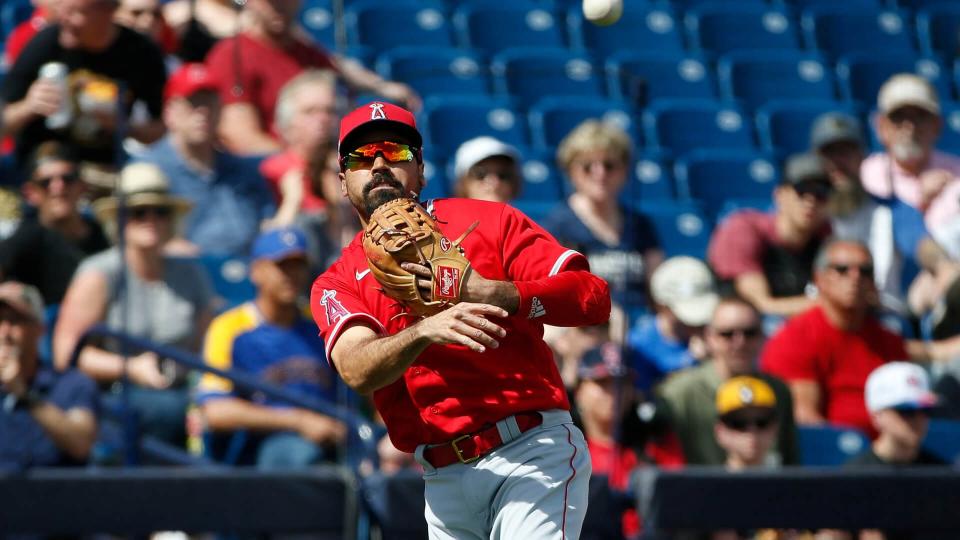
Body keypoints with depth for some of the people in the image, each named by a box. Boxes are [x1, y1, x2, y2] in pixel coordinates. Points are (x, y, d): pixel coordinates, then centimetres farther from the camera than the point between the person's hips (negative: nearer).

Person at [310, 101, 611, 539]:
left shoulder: (487, 221, 8)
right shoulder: (337, 284, 11)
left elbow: (594, 298, -3)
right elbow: (357, 370, -10)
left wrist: (493, 294, -17)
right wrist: (423, 332, -30)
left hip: (533, 453, -3)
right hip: (444, 482, 3)